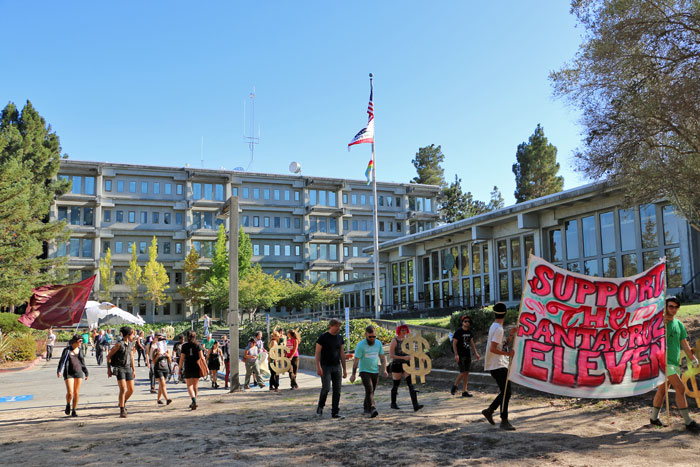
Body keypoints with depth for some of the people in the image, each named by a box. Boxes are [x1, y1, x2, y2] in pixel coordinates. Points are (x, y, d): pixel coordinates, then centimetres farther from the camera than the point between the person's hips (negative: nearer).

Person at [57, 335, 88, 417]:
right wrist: (59, 371, -26)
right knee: (70, 393, -12)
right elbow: (62, 361, -11)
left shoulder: (79, 350, 10)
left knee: (76, 393, 4)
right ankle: (68, 405, 19)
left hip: (78, 373, 4)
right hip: (69, 374, -4)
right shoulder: (67, 350, -4)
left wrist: (86, 373, 21)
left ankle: (74, 411, 16)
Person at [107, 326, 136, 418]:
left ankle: (123, 403, 33)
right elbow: (109, 356, -6)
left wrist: (133, 369, 21)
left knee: (131, 390, 6)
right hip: (119, 368, -6)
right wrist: (109, 369, -7)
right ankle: (122, 410, -6)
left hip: (128, 368, 7)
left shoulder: (130, 344, 10)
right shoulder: (119, 344, -11)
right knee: (123, 389, -14)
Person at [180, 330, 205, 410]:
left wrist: (180, 368, 6)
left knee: (189, 386, 0)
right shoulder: (197, 345, 0)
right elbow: (201, 357, -5)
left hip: (187, 368, -1)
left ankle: (194, 401, -21)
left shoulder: (184, 346, 0)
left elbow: (182, 358, -2)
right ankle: (194, 403, 21)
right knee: (195, 386, 14)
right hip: (196, 367, 1)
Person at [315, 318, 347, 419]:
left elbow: (342, 353, 15)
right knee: (326, 388, -14)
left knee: (337, 390, 2)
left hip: (337, 366, 5)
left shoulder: (340, 338, 10)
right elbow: (317, 352, -7)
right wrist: (318, 367, -16)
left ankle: (335, 413, 8)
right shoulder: (323, 337, -5)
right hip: (325, 366, -5)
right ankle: (320, 407, 10)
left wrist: (344, 369, 12)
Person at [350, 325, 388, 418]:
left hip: (375, 372, 5)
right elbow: (356, 360, -11)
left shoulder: (378, 343, 5)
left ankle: (366, 408, 28)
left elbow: (382, 357, 12)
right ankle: (372, 409, -28)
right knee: (369, 390, -19)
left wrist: (384, 370, 2)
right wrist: (353, 374, -13)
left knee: (371, 391, 12)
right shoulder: (361, 345, -10)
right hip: (364, 371, -5)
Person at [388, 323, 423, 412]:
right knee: (396, 385, 9)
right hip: (397, 365, -4)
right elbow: (391, 355, -16)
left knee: (411, 384, -9)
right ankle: (393, 403, 30)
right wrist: (403, 357, -24)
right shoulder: (394, 341, -11)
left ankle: (415, 405, -15)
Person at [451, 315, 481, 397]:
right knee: (463, 372, -10)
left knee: (467, 373, 5)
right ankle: (455, 385, 13)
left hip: (468, 354, 6)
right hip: (460, 355, -6)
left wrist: (476, 353, 12)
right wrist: (456, 354, -21)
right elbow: (454, 343, -11)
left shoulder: (469, 332, 10)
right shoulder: (458, 332, -9)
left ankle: (464, 391, 10)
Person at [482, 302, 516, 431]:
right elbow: (492, 349, -23)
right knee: (506, 392, -10)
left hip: (500, 365, 10)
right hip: (497, 366, -10)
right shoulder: (498, 329, -16)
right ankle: (504, 421, -8)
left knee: (505, 392, 14)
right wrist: (508, 354, -17)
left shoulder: (495, 327, 13)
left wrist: (511, 335, 9)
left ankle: (489, 410, 23)